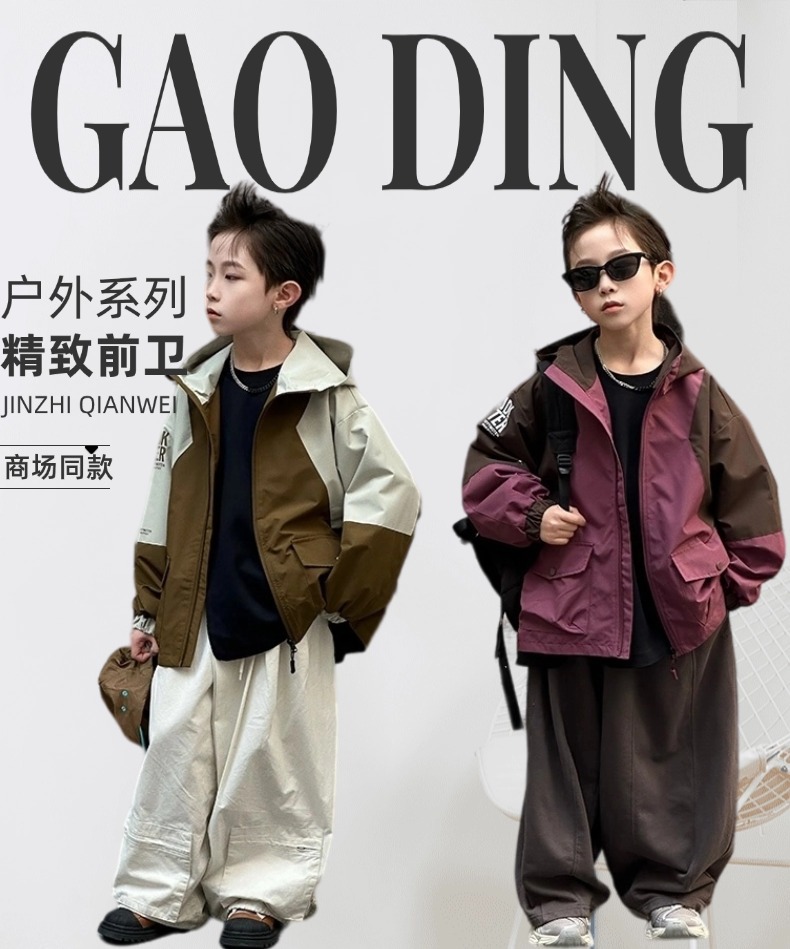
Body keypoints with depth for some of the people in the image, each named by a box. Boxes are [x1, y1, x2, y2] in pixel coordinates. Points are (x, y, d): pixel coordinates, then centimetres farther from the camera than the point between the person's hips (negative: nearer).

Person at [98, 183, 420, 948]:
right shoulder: (199, 392, 6)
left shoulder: (326, 397, -9)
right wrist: (149, 608, 12)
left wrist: (338, 594, -8)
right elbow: (166, 508, 12)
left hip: (287, 618, -4)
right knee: (176, 749, 7)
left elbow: (390, 498, -8)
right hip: (198, 613, 4)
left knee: (275, 756, 6)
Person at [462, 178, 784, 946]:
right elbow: (486, 467, 7)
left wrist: (728, 581, 0)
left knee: (674, 764, 11)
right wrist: (531, 514, -9)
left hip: (679, 619, 1)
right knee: (569, 766, 8)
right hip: (573, 615, -1)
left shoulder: (697, 394, 0)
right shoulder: (554, 389, -2)